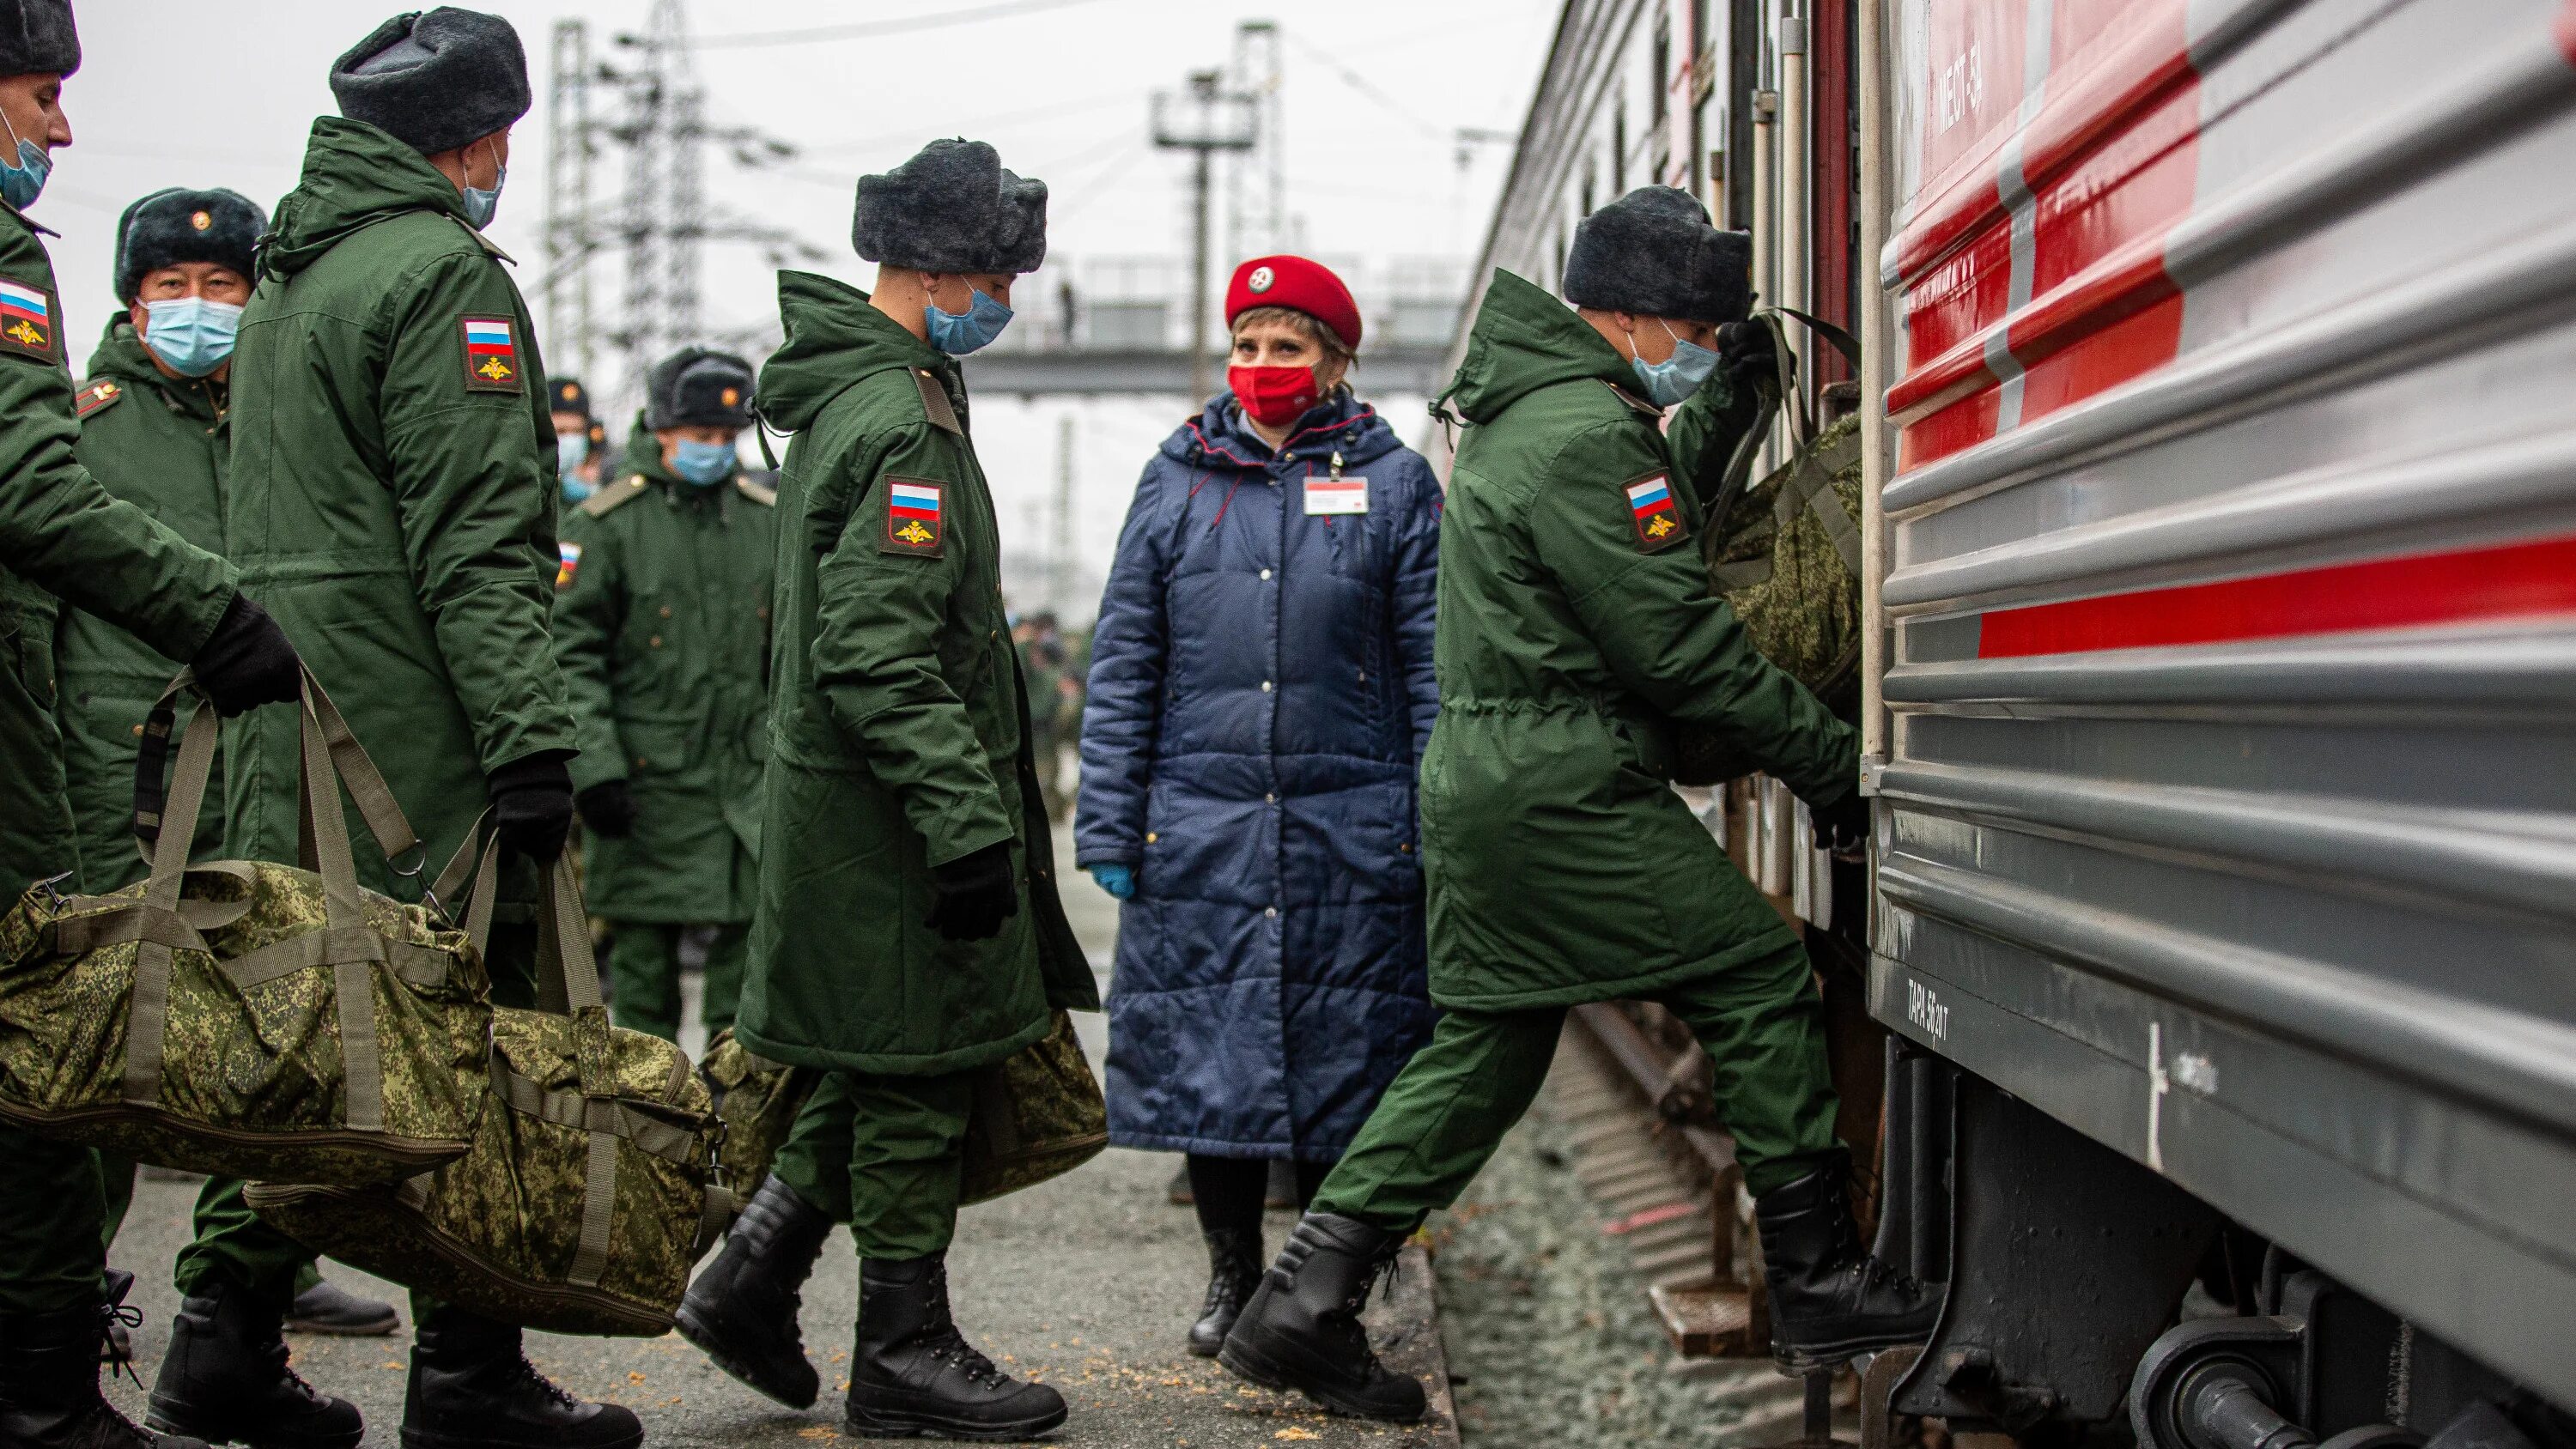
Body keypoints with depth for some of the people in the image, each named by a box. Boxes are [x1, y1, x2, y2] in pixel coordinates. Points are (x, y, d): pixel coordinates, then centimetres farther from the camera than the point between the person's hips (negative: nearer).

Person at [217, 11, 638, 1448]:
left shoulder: (288, 284, 21)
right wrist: (532, 735, -21)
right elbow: (476, 540, -18)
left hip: (288, 746, 10)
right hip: (418, 748, -9)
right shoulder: (443, 276, -10)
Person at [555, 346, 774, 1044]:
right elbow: (569, 653, -8)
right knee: (645, 943, 3)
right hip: (649, 776, -3)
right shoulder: (606, 523, -4)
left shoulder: (766, 519, 9)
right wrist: (593, 768, -16)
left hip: (750, 770, 3)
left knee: (761, 925, -2)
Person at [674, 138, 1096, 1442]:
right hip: (887, 807, -10)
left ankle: (752, 1279, 19)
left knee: (885, 1066, 17)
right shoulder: (900, 426, -19)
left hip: (835, 791, 10)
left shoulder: (843, 395, 14)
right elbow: (880, 659, -26)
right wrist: (967, 820, -26)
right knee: (918, 1076, -1)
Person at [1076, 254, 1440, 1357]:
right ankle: (1232, 1276, 20)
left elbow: (1432, 665, 4)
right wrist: (1107, 823, 3)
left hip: (1349, 832, -1)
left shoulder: (1391, 481, 6)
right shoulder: (1177, 480, 9)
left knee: (1341, 1053, 3)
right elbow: (1123, 664, 9)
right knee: (1205, 1047, 5)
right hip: (1200, 825, 1)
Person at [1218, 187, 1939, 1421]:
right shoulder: (1586, 436, -15)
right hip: (1567, 794, -10)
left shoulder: (1525, 416, 18)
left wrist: (1730, 404, 23)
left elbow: (1653, 513, 34)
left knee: (1484, 1042, 13)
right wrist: (1827, 760, -9)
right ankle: (1817, 1285, 3)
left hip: (1476, 783, 10)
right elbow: (1681, 646, -17)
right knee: (1759, 981, -1)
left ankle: (1305, 1300, 9)